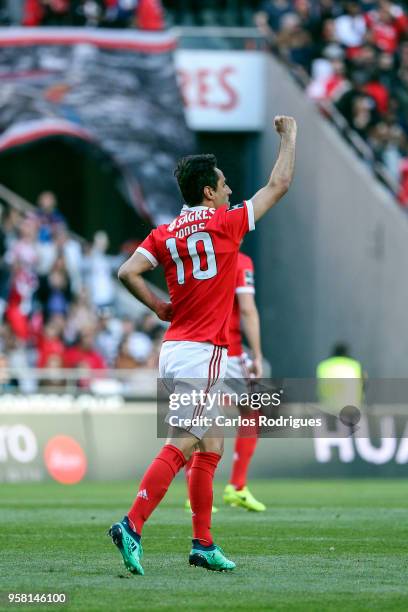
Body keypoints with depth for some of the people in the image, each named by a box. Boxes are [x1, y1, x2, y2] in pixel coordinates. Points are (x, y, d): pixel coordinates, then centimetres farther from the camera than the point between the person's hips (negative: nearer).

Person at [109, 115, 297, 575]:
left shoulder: (165, 234, 10)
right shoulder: (225, 224, -4)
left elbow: (128, 272, -2)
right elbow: (279, 185, 5)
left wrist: (159, 308, 9)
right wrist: (289, 136, 17)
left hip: (175, 347, 8)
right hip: (202, 352, -8)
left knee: (211, 446, 13)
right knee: (182, 445, -12)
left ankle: (203, 545, 14)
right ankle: (132, 526, -21)